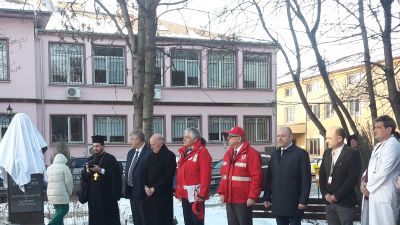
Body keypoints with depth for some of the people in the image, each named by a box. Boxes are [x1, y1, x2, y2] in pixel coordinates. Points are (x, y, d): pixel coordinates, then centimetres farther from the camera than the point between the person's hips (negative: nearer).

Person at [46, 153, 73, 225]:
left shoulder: (49, 168, 15)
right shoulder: (64, 167, -6)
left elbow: (46, 181, 17)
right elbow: (68, 181, -9)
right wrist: (69, 192, 4)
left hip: (50, 194, 7)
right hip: (61, 194, -7)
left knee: (58, 210, 15)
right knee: (64, 209, -1)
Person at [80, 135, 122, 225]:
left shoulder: (110, 158, -3)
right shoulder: (90, 159, 14)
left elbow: (115, 174, -12)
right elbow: (83, 176, 12)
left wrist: (101, 170, -17)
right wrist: (88, 171, -9)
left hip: (106, 194, -5)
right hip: (93, 194, 5)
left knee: (108, 216, -2)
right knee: (95, 217, 4)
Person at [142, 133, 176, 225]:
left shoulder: (169, 155, -6)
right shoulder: (151, 156, 15)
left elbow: (168, 175, -12)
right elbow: (145, 172, 17)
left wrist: (155, 188, -12)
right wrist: (146, 186, 0)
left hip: (163, 194, -6)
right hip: (150, 193, 6)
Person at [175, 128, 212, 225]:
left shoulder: (202, 152, -10)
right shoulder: (184, 152, 16)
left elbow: (205, 175, -16)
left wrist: (202, 194, -20)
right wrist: (178, 192, 14)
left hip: (196, 194, -8)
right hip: (185, 194, 8)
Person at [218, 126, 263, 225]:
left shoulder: (251, 154, -12)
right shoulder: (228, 154, 13)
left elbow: (256, 177, -16)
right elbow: (223, 175, 16)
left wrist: (252, 196, -18)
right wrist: (221, 192, 8)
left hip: (243, 200, -7)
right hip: (229, 199, 7)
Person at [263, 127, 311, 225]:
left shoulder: (301, 153, -5)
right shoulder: (275, 154, 13)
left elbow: (306, 180, -9)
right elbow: (269, 178, 12)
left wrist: (303, 200, -14)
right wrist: (267, 197, 7)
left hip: (294, 203, -5)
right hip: (278, 203, 5)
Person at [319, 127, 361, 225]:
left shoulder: (352, 154, -10)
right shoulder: (327, 153, 11)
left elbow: (352, 178, -16)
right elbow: (322, 174, 12)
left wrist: (336, 195, -15)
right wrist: (325, 193, 0)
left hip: (345, 202, -6)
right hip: (329, 201, 6)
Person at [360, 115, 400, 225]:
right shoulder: (378, 145, 16)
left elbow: (383, 172, -20)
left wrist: (368, 188, -11)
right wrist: (363, 181, 1)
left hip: (383, 196, -9)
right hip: (371, 194, 9)